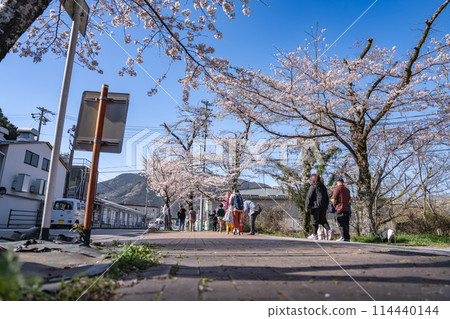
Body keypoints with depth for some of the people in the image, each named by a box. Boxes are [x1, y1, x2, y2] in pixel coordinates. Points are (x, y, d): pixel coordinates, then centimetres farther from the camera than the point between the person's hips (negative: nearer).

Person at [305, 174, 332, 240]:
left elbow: (309, 197, -10)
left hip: (316, 205, -6)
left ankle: (315, 234, 7)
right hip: (324, 206, 6)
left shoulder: (313, 187, -9)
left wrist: (307, 207, -6)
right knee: (323, 220, 12)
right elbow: (327, 197, 15)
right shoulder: (323, 186, 12)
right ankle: (329, 230, -8)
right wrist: (326, 205, 20)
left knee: (315, 220, 2)